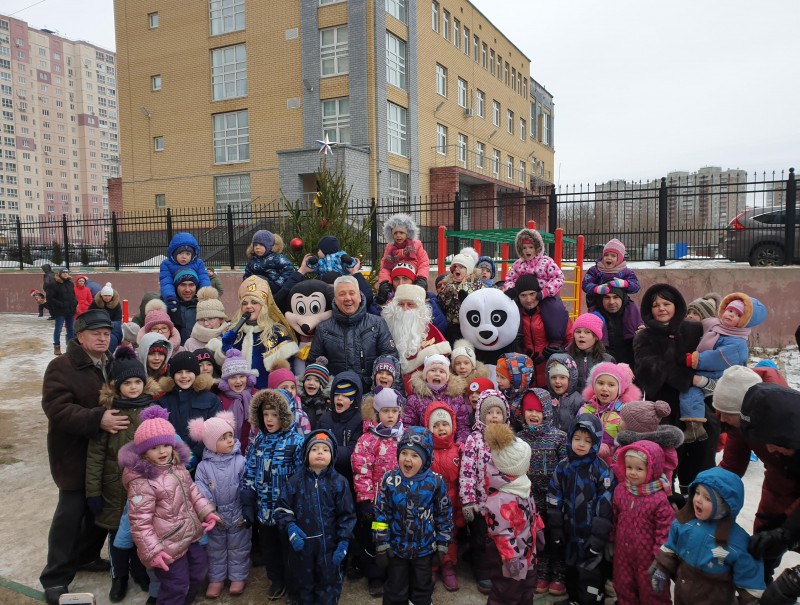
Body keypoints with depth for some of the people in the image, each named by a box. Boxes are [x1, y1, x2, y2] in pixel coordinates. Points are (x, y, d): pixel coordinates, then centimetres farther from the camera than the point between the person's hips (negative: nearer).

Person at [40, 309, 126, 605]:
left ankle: (87, 555, 37)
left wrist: (123, 419, -1)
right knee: (71, 512, -2)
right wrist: (97, 419, -34)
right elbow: (57, 409, -24)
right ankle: (55, 578, 11)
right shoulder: (62, 367, -13)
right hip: (75, 453, -6)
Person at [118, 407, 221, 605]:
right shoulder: (142, 481, -26)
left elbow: (191, 490, 12)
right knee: (176, 587, 5)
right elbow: (140, 520, -25)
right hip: (168, 546, -9)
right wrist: (152, 551, -26)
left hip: (190, 536, 9)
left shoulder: (177, 465, -2)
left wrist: (206, 511, 5)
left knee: (199, 571, 25)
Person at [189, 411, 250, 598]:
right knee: (216, 549, 18)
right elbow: (200, 490, -12)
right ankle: (216, 579, 34)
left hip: (238, 514, -1)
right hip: (215, 515, 1)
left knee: (238, 548, 14)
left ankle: (238, 577, 31)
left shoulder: (240, 461, -12)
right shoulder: (204, 466, -10)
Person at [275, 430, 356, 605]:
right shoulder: (296, 480, -2)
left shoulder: (339, 482, -4)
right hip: (301, 544, 1)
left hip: (329, 544, -1)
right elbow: (282, 508, 1)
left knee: (329, 585, 11)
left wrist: (343, 542, -8)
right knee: (303, 584, 17)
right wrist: (290, 528, -14)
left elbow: (347, 515, -2)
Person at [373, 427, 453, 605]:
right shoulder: (390, 480, -13)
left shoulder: (436, 482, -13)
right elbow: (381, 515, -6)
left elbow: (444, 515, -2)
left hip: (425, 548, 0)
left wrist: (442, 546, 0)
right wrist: (382, 546, -5)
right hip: (395, 548, 0)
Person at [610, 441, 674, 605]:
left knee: (651, 591, 14)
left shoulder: (659, 498, -22)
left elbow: (665, 529, -17)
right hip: (622, 552, 5)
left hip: (647, 554, -5)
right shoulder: (620, 490, -6)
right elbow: (614, 518, 6)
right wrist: (611, 541, 11)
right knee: (623, 588, 21)